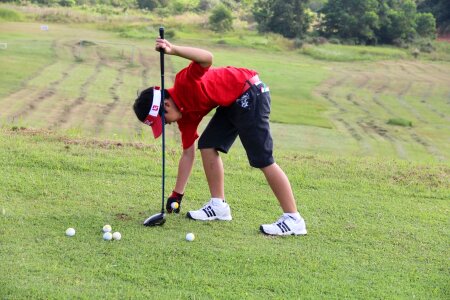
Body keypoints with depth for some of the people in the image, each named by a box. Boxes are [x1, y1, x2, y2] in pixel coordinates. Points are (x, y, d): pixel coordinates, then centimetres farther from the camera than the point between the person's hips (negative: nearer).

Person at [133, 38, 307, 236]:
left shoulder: (184, 83, -16)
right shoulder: (185, 114, 9)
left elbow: (207, 58, -35)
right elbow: (188, 154, 14)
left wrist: (173, 50, -42)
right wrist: (177, 195, 14)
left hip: (250, 94, -10)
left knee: (262, 160, -11)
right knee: (207, 146, 8)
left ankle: (293, 220, -9)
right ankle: (219, 206, 14)